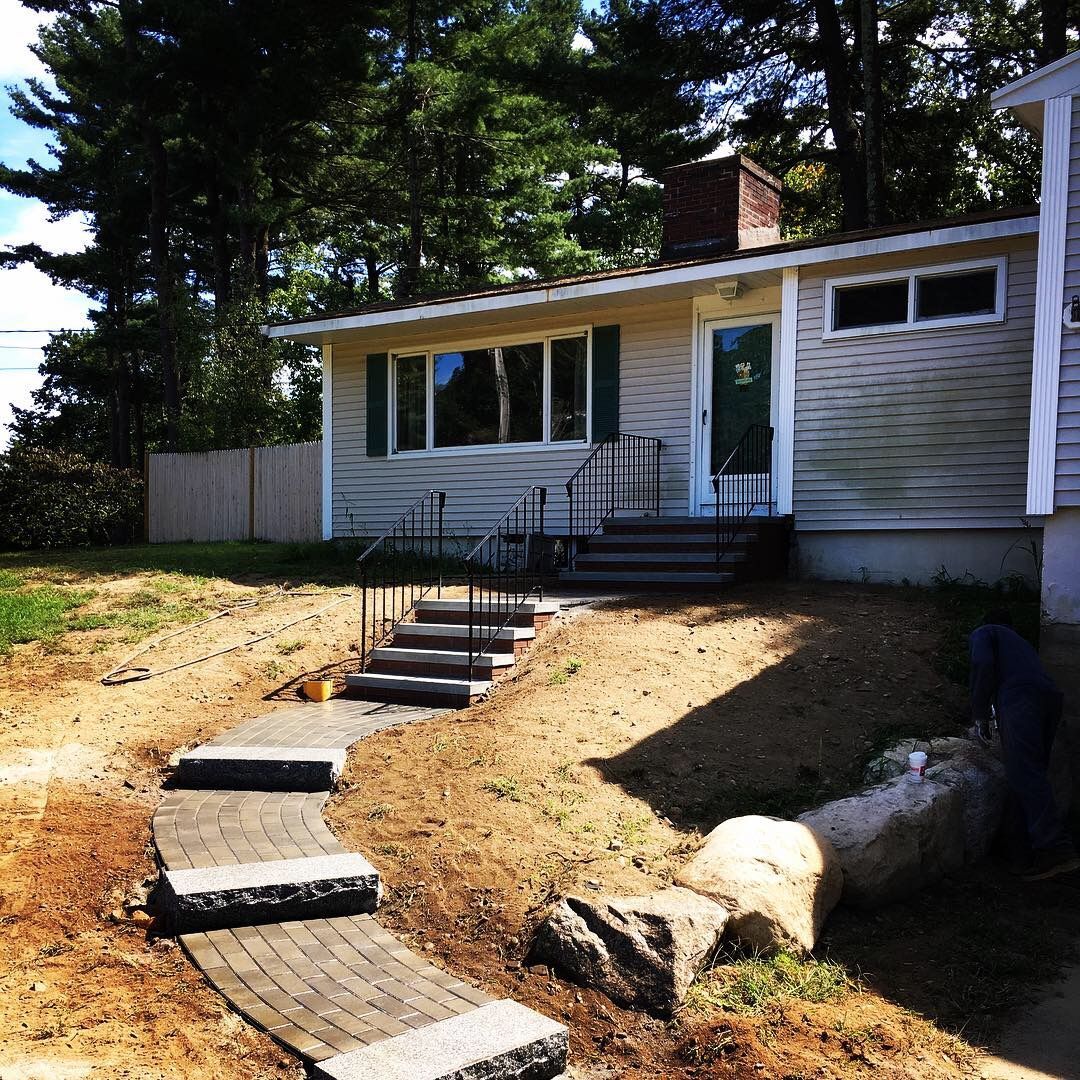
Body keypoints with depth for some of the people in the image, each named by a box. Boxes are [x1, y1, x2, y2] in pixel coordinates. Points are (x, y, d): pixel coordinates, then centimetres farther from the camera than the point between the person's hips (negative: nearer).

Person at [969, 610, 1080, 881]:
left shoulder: (982, 634, 19)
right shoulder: (1020, 642, 40)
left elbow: (983, 666, -1)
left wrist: (980, 715, 5)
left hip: (1019, 698, -7)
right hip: (1051, 696, 8)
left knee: (1024, 775, -15)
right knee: (1035, 774, 10)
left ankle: (1056, 849, -26)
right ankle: (1040, 845, 2)